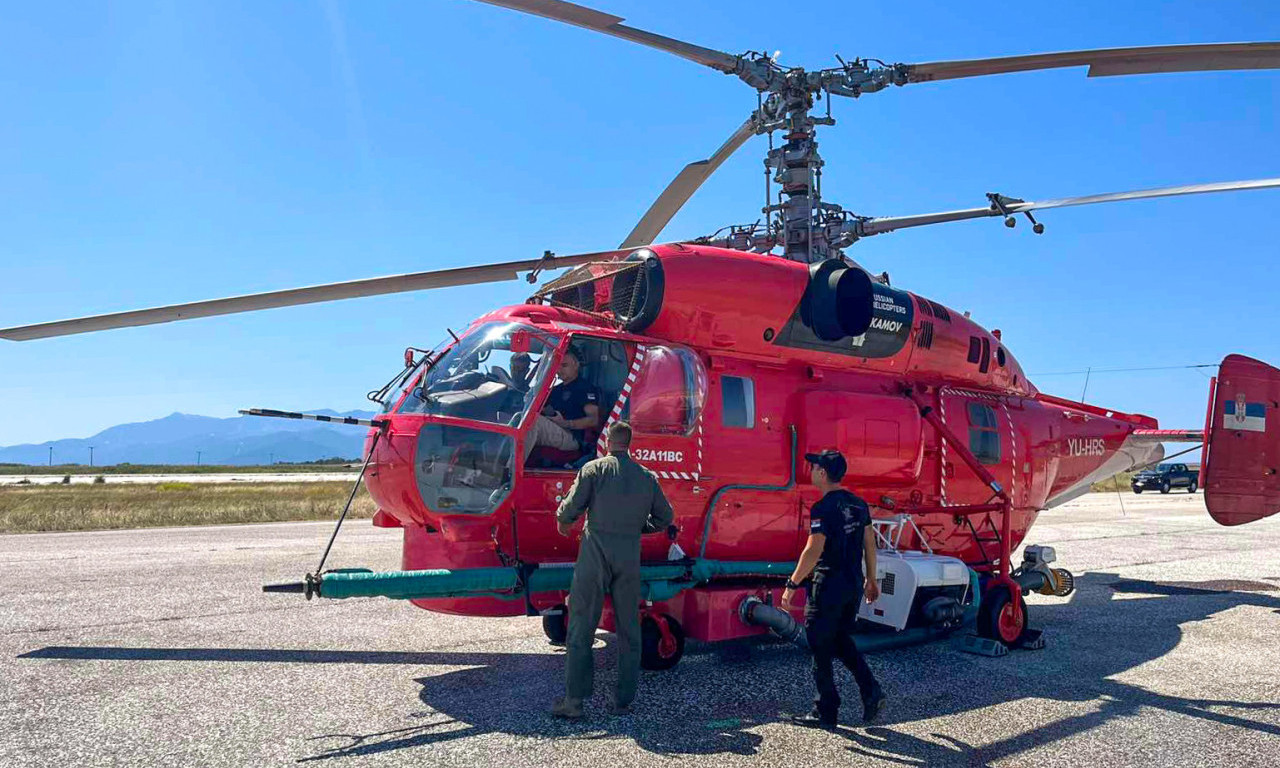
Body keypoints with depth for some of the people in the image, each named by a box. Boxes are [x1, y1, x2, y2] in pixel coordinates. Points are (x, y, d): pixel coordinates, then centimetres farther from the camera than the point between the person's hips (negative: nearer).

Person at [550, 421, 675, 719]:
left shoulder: (594, 469, -2)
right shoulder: (647, 476, 10)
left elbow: (571, 508, -6)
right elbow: (664, 518, 15)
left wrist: (563, 522, 15)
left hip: (595, 552, -3)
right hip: (630, 556, 3)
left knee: (581, 626, 1)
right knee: (628, 629, 10)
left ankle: (574, 699, -1)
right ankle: (623, 701, 13)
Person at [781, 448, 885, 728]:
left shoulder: (822, 508, -16)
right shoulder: (858, 504, 7)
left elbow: (813, 551, -21)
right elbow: (870, 543, 13)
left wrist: (792, 584, -16)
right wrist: (871, 580, 22)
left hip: (828, 585, -8)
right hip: (853, 584, 8)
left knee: (821, 647, 4)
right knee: (842, 640, 22)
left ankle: (825, 712, 12)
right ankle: (871, 692, 10)